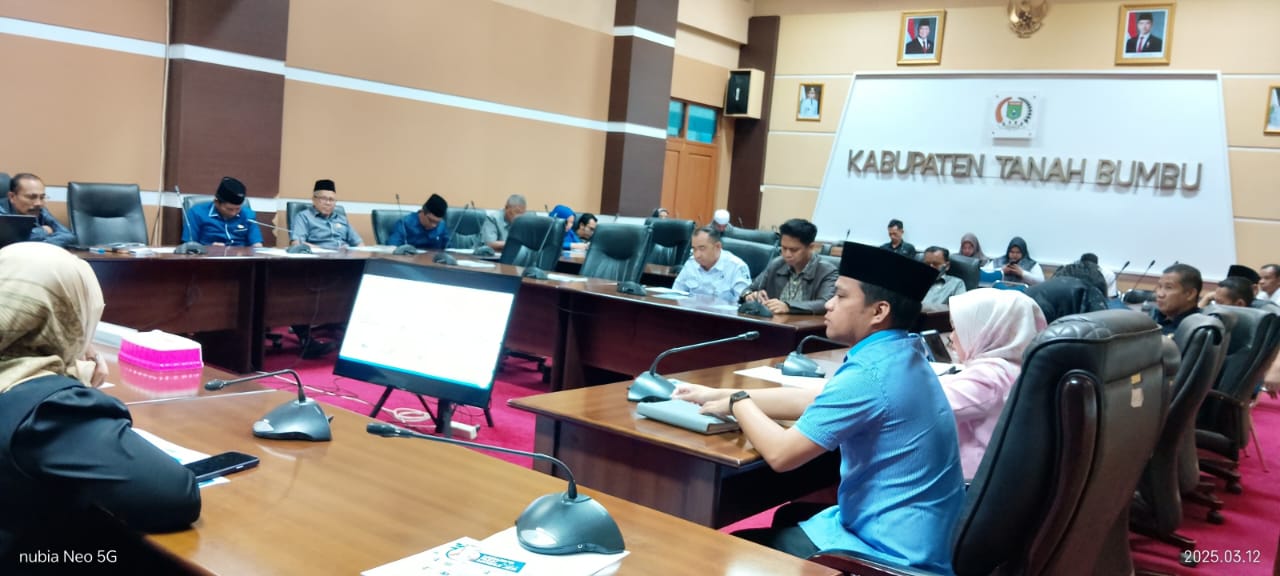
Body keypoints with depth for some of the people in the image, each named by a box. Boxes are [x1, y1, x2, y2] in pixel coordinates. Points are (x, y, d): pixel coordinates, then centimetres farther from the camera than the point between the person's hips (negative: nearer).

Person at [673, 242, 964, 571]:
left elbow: (781, 453, -24)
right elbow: (811, 400, 13)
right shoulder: (901, 354, 4)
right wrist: (719, 394, 13)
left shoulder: (870, 372, -26)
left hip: (893, 551, -9)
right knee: (789, 518, 29)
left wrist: (737, 404, -5)